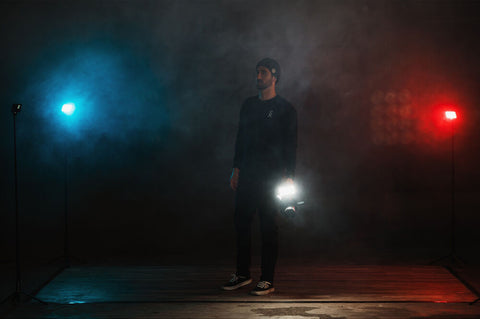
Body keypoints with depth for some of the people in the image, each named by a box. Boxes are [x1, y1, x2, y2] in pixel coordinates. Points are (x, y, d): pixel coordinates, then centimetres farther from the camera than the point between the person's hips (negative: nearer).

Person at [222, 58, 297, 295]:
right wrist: (236, 169, 12)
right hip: (247, 175, 5)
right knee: (241, 222, 6)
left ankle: (268, 280, 3)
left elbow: (290, 144, -4)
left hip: (270, 177, -5)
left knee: (268, 227, -2)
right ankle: (242, 273, 19)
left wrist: (289, 176, -12)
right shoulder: (248, 105, 14)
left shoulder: (285, 109, -1)